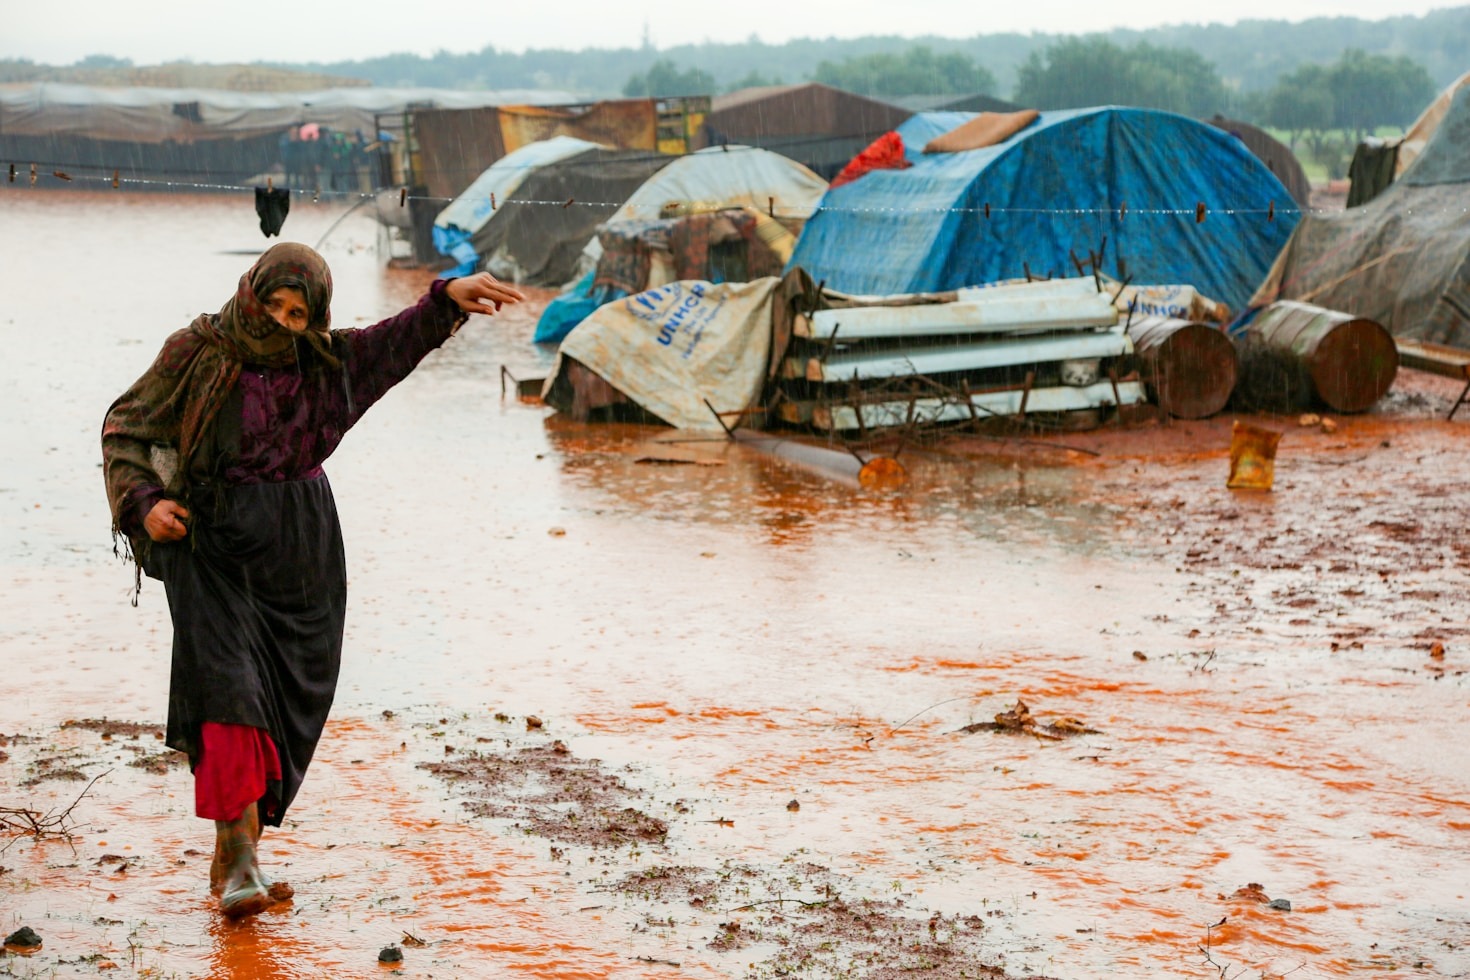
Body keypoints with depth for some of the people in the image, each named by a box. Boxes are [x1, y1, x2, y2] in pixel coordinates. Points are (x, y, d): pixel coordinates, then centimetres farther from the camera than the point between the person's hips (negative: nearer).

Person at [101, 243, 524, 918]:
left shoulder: (323, 360, 6)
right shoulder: (199, 355, -4)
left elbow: (398, 341, 19)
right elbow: (126, 429, 2)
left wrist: (448, 296, 2)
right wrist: (145, 503, -12)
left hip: (300, 550, 4)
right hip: (214, 544, -4)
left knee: (289, 703, 2)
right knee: (228, 683, -18)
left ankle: (235, 854, 14)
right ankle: (239, 859, -20)